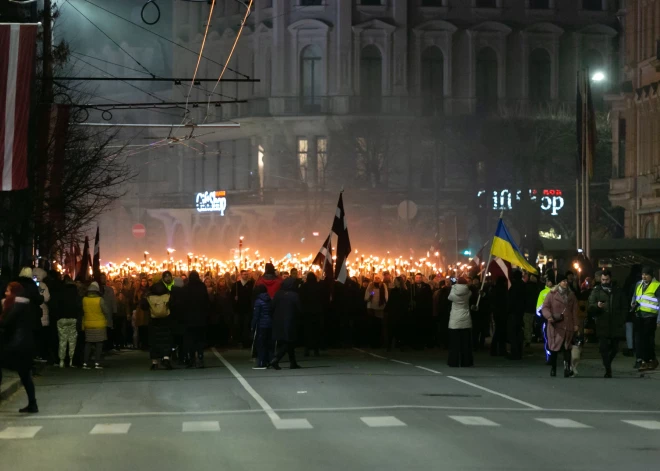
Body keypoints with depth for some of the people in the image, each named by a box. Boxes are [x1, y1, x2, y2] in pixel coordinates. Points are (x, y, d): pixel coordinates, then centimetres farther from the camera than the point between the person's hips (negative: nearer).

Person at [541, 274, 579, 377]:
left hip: (568, 326, 2)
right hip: (555, 326, -2)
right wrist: (549, 316, -20)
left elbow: (574, 311, 14)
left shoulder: (571, 295, 14)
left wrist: (575, 324, 8)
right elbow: (545, 307, -1)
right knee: (554, 349, 0)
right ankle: (553, 369, 11)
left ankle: (567, 369, -9)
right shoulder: (552, 294, 2)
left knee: (567, 348, -6)